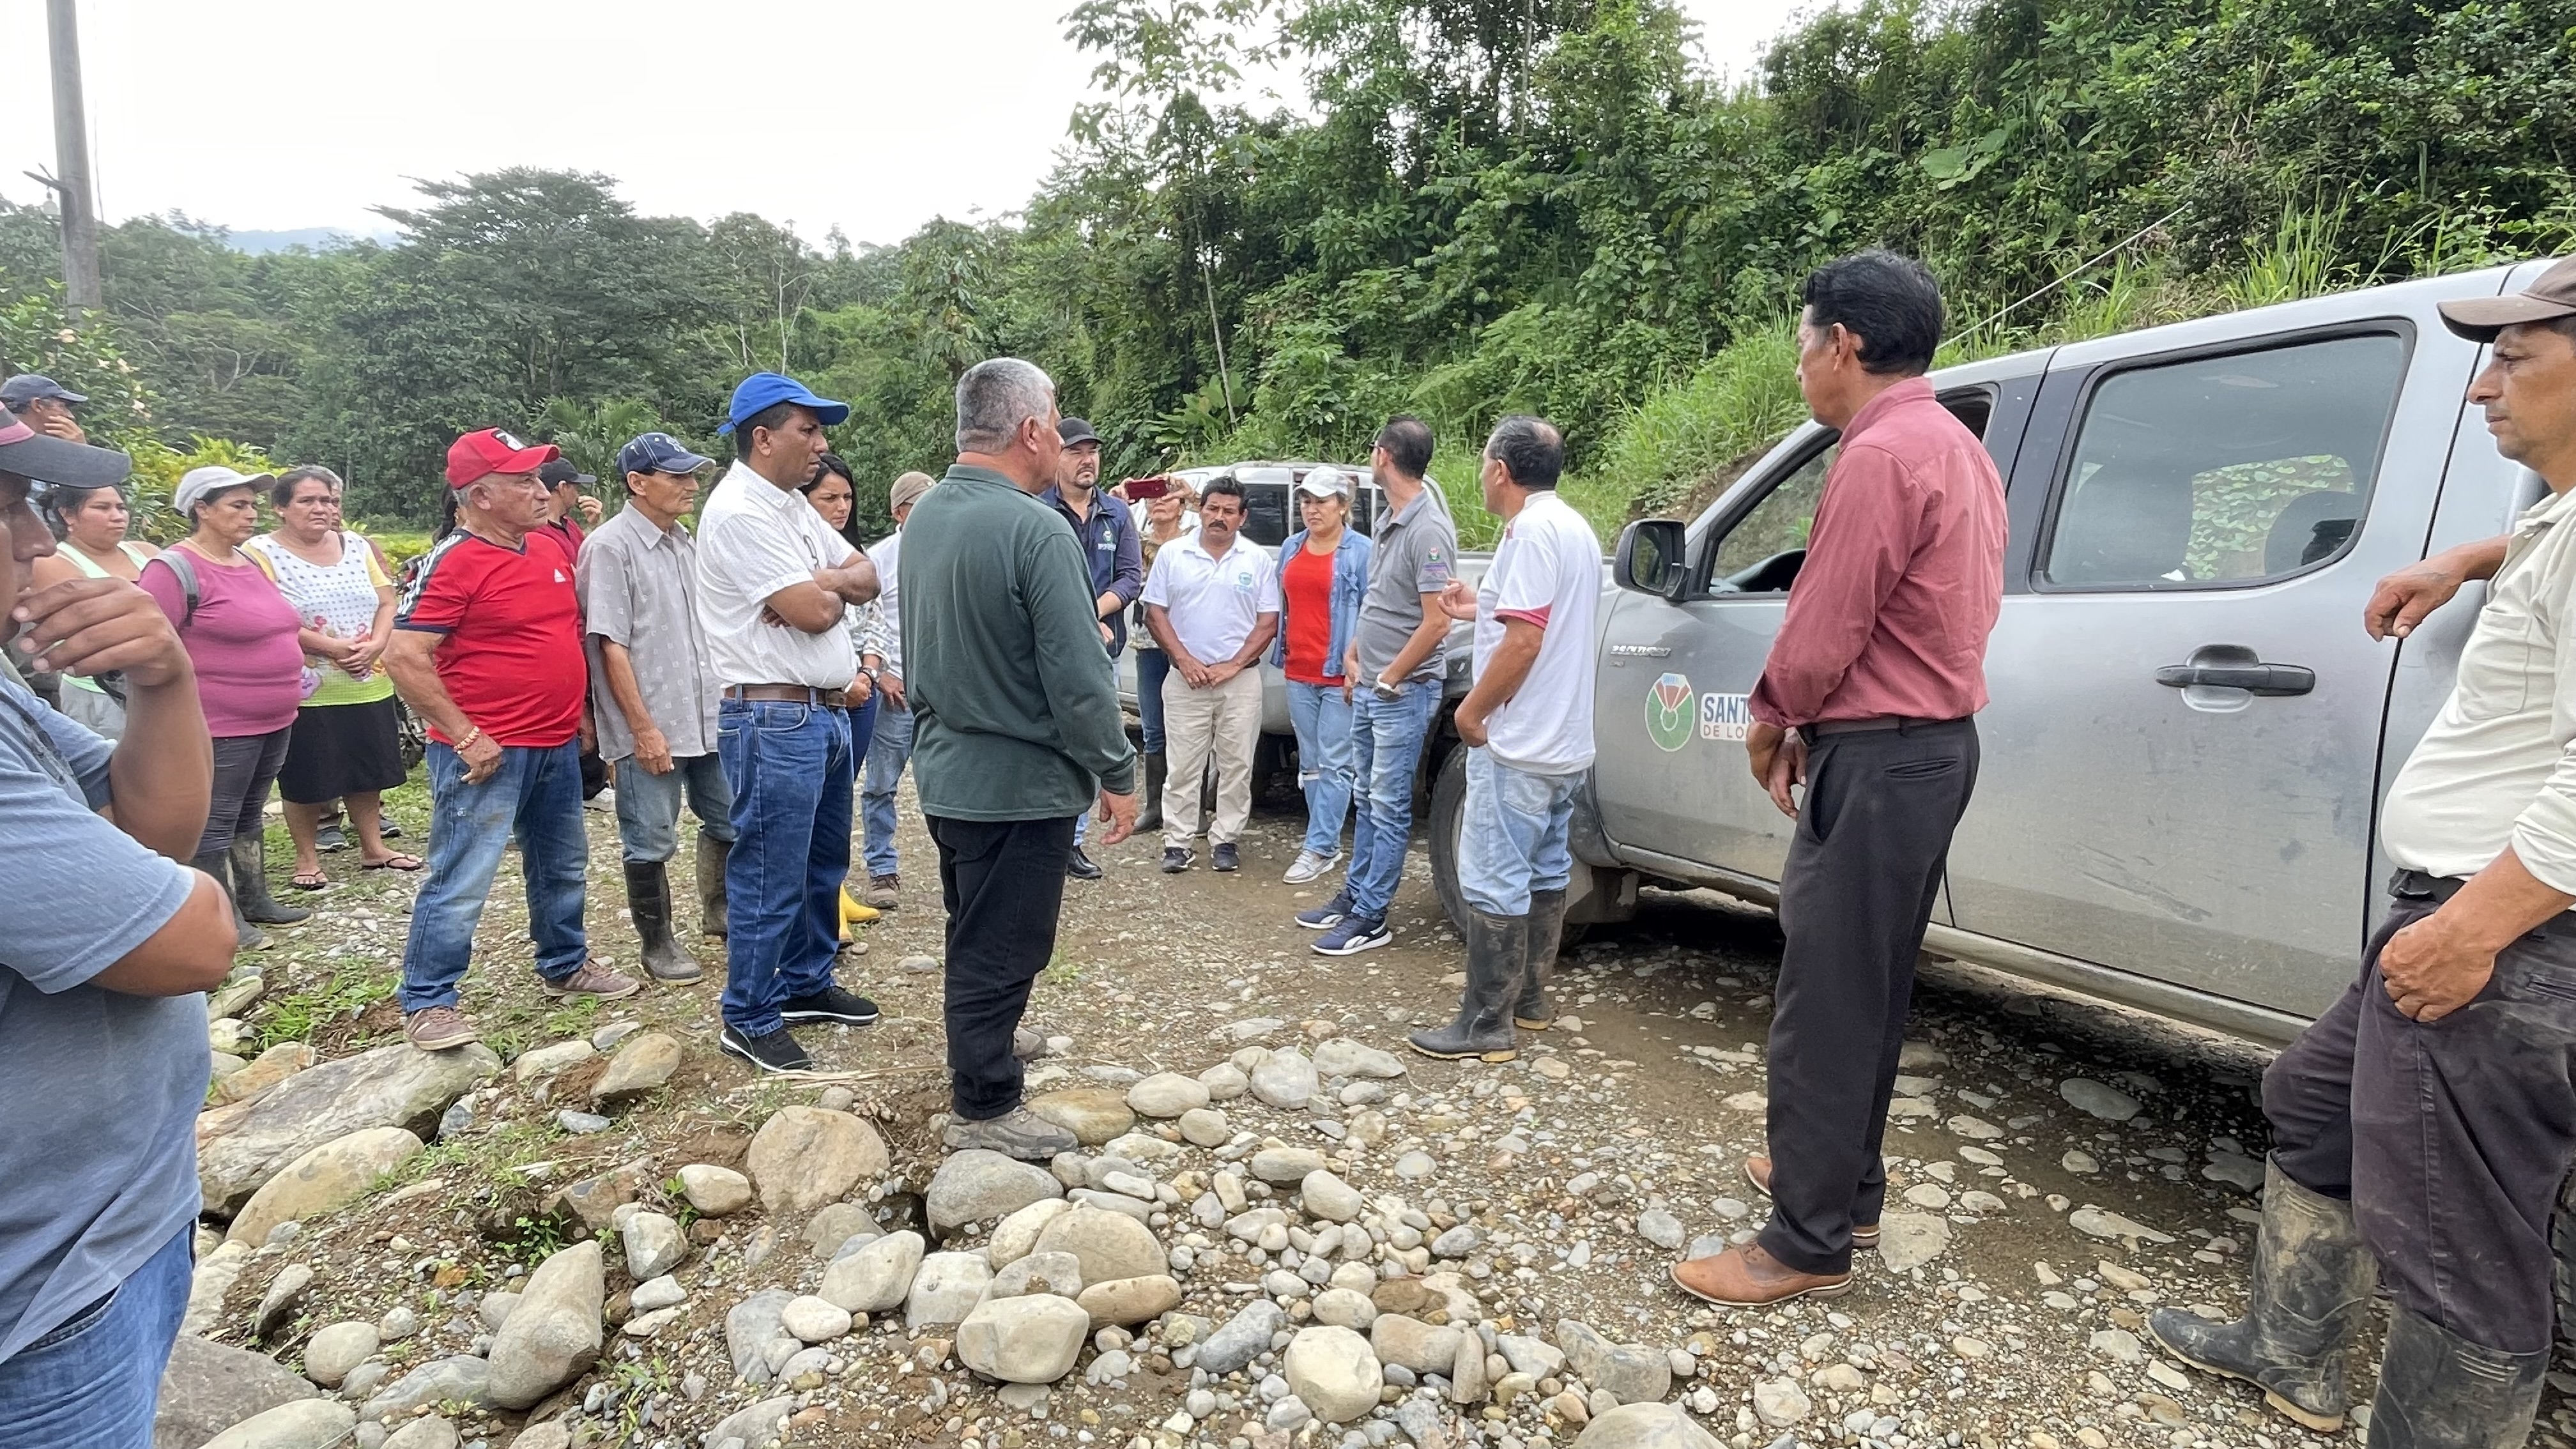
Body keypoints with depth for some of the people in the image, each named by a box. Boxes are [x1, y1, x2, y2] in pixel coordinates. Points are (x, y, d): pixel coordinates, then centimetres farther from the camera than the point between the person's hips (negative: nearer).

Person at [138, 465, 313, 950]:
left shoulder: (249, 563, 12)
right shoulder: (175, 568, -14)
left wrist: (293, 674, 17)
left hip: (273, 720, 9)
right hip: (220, 727, -8)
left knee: (250, 814, 19)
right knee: (216, 824, 3)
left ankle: (255, 899, 30)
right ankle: (225, 920, 11)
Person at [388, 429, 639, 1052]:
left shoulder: (551, 546, 7)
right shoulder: (453, 562, -16)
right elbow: (404, 657, -20)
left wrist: (576, 712, 15)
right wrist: (465, 736, -21)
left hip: (559, 744, 8)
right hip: (488, 753, -8)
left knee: (561, 866, 20)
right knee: (461, 882, -1)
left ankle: (565, 966, 36)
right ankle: (428, 1002, 12)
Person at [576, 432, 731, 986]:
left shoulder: (686, 544, 10)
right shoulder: (610, 547, -12)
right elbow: (610, 645, -16)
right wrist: (643, 728, -18)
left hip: (707, 717, 7)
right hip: (649, 729, -7)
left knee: (730, 820, 16)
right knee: (651, 842, 6)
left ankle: (718, 910, 36)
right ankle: (657, 944, 21)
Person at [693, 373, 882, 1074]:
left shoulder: (792, 506, 14)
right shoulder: (738, 512, -16)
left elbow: (868, 578, 12)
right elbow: (815, 611, -22)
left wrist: (823, 582, -8)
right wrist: (831, 587, 1)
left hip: (827, 713, 10)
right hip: (775, 721, -10)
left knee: (824, 864, 20)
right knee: (770, 879, 0)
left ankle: (807, 983, 35)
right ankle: (748, 1020, 14)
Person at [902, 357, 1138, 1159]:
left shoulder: (924, 517, 5)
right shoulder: (1036, 530, -23)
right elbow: (1079, 676, -23)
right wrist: (1117, 773, -12)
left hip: (945, 771, 9)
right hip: (1018, 782, -9)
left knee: (975, 936, 25)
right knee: (1001, 949, 5)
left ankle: (981, 1052, 44)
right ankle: (984, 1109, 19)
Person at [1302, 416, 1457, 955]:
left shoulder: (1427, 529, -19)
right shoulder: (1388, 519, 9)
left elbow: (1436, 622, -22)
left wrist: (1389, 679, -14)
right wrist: (1354, 654, 12)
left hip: (1403, 691, -9)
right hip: (1368, 685, 9)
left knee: (1388, 806, 0)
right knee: (1366, 798, 17)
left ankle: (1370, 919, 9)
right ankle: (1353, 895, 29)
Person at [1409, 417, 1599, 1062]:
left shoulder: (1533, 530, -17)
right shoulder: (1574, 527, 14)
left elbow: (1524, 641, -23)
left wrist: (1472, 709, -14)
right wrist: (1483, 609, 22)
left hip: (1517, 746, -10)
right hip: (1563, 743, 10)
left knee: (1493, 880, -5)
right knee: (1545, 871, 16)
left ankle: (1487, 1023, 1)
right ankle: (1529, 994, 27)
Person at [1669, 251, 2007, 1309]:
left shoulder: (1881, 454, -17)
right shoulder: (1956, 448, 15)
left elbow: (1823, 632, -19)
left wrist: (1769, 720, 0)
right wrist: (1805, 726, 10)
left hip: (1879, 759, -11)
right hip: (1933, 743, 11)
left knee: (1826, 1001, -3)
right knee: (1867, 988, 19)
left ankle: (1808, 1245, 7)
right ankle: (1844, 1184, 33)